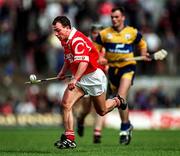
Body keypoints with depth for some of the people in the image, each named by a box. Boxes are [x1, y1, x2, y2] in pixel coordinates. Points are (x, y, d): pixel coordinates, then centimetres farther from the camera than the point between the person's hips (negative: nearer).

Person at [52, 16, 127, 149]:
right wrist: (63, 72, 16)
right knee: (66, 104, -13)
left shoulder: (77, 40, -25)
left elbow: (84, 62, -36)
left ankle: (117, 101, 41)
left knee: (101, 111, 8)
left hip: (93, 76, -8)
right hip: (79, 78, 8)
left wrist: (75, 79, -45)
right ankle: (69, 138, -12)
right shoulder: (65, 40, 5)